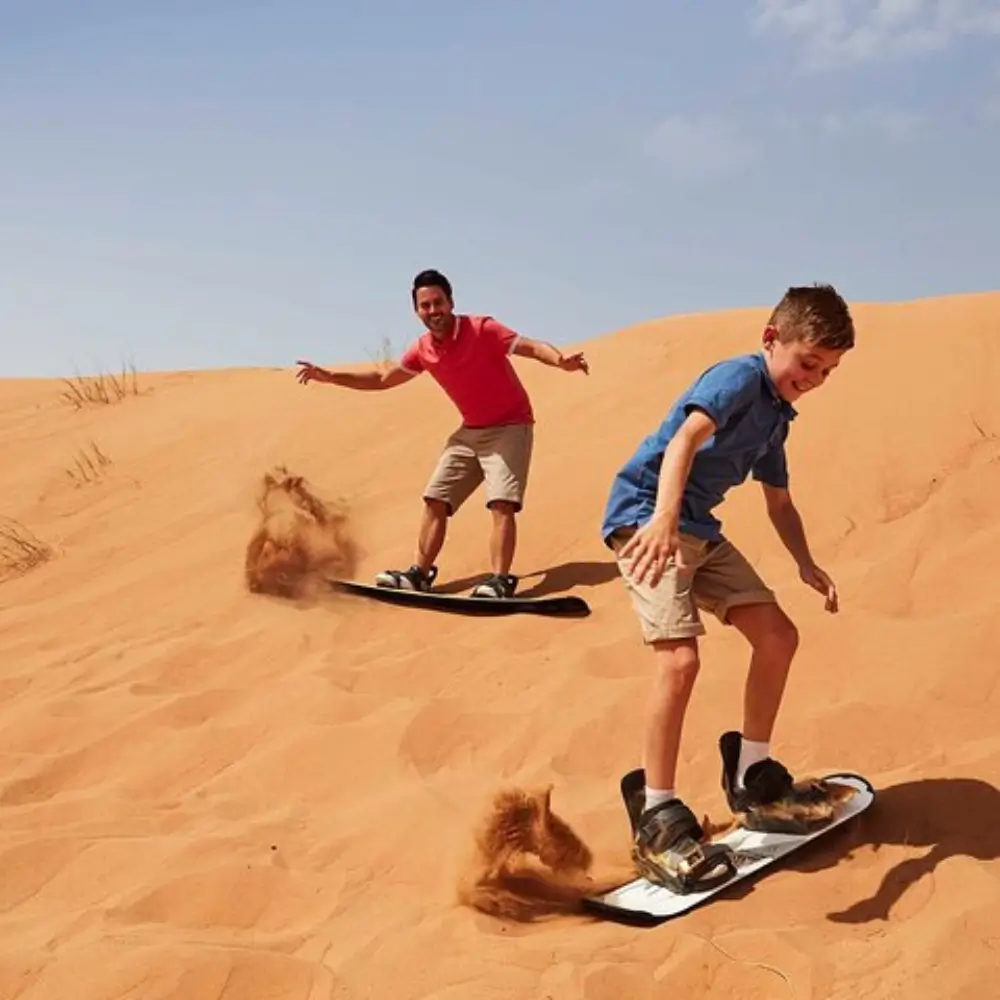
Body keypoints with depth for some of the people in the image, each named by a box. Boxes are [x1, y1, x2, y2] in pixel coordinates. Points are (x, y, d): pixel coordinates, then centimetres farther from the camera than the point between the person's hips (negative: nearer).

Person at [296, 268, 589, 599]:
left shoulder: (482, 329, -20)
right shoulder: (422, 350, -1)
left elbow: (533, 347, -28)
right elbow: (383, 379, 13)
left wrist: (561, 360, -50)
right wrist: (330, 377, 10)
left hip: (510, 426, -7)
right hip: (470, 431, 7)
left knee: (502, 503, -21)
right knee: (435, 500, 4)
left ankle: (500, 581, -24)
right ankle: (420, 574, 11)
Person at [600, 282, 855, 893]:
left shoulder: (775, 416, 15)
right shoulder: (740, 377, -13)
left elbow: (780, 502, 23)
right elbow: (686, 436, -32)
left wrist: (806, 563, 5)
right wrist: (664, 517, -49)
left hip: (698, 528, 10)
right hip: (647, 515, -10)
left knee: (778, 635, 7)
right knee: (682, 655, -23)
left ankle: (751, 779, 22)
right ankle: (657, 818, -13)